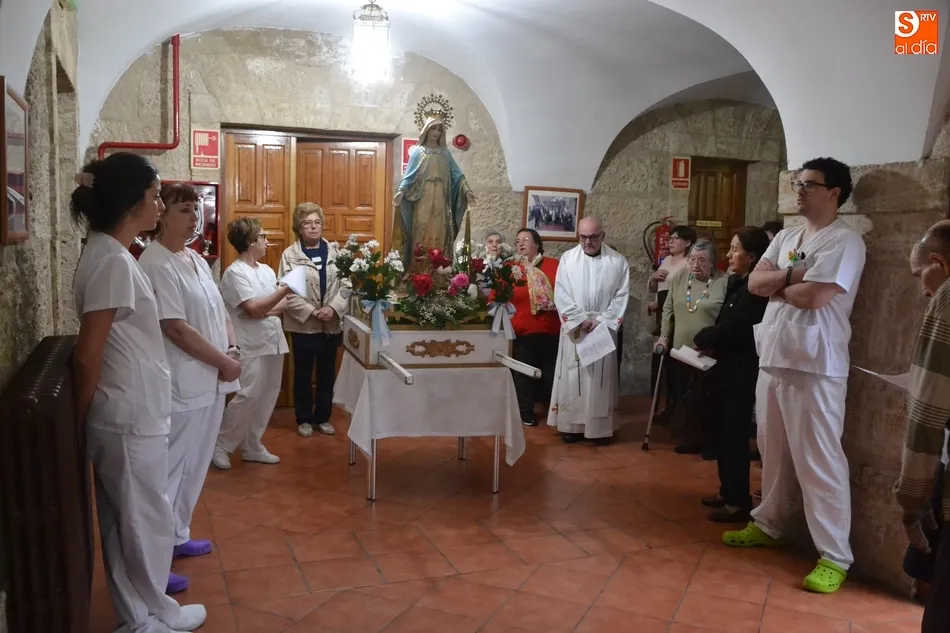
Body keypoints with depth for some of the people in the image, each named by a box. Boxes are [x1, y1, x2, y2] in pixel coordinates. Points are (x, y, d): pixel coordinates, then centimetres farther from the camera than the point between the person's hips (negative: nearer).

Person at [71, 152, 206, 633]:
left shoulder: (109, 254, 8)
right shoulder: (113, 261, -21)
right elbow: (87, 355, -20)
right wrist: (80, 417, -6)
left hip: (128, 413, 9)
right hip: (131, 417, -9)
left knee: (127, 520, 20)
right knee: (147, 521, 8)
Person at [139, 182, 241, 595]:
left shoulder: (195, 259, 12)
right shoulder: (156, 264, -17)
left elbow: (219, 312, 15)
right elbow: (177, 329, -22)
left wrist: (231, 350, -2)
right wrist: (225, 362, -14)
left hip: (208, 383, 9)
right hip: (181, 386, -9)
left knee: (194, 467, 19)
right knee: (170, 470, 1)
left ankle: (177, 537, 35)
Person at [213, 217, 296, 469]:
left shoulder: (267, 270, 13)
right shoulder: (234, 273, -11)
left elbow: (283, 304, 10)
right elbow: (253, 309, -19)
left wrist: (265, 310, -11)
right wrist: (285, 289, -20)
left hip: (273, 341, 8)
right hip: (251, 345, -8)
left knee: (267, 397, 9)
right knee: (247, 397, -9)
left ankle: (251, 447, 21)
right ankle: (220, 446, 7)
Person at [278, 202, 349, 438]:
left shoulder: (335, 251, 4)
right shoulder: (290, 255, -5)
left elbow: (345, 285, -1)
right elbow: (287, 293, -11)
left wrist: (333, 308, -16)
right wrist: (312, 312, -18)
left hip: (331, 325, 3)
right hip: (303, 325, -3)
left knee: (327, 374, 13)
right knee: (303, 374, 9)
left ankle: (323, 417, 28)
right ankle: (304, 419, 24)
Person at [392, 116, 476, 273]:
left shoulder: (445, 152, 15)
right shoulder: (417, 151, 7)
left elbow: (456, 174, 10)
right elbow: (409, 175, 0)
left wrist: (466, 190, -6)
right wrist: (401, 191, -18)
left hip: (441, 203, 3)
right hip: (423, 203, -2)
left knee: (440, 237, -1)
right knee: (422, 237, -7)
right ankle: (419, 273, -4)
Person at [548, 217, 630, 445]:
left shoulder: (618, 261, 1)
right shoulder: (567, 259, 0)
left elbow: (622, 296, -2)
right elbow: (561, 295, -4)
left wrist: (601, 321, -11)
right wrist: (581, 320, -11)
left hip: (603, 329, 0)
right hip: (574, 329, 0)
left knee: (600, 378, 5)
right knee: (572, 377, 4)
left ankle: (600, 427, 13)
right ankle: (572, 425, 13)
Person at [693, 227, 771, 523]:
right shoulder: (738, 283, 12)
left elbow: (731, 327, -22)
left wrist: (701, 339, -6)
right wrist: (710, 344, -5)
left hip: (743, 371, -9)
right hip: (729, 368, 9)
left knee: (735, 434, -3)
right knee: (726, 432, 14)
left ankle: (739, 501, 7)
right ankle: (728, 491, 25)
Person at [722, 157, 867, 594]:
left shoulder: (844, 241, -10)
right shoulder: (785, 238, 14)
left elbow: (813, 297, -20)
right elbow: (754, 284, 6)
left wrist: (776, 281, -3)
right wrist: (792, 275, -10)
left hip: (815, 365, -7)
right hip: (772, 358, 8)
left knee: (818, 460, -4)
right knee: (773, 451, 17)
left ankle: (835, 557, 6)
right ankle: (768, 524, 32)